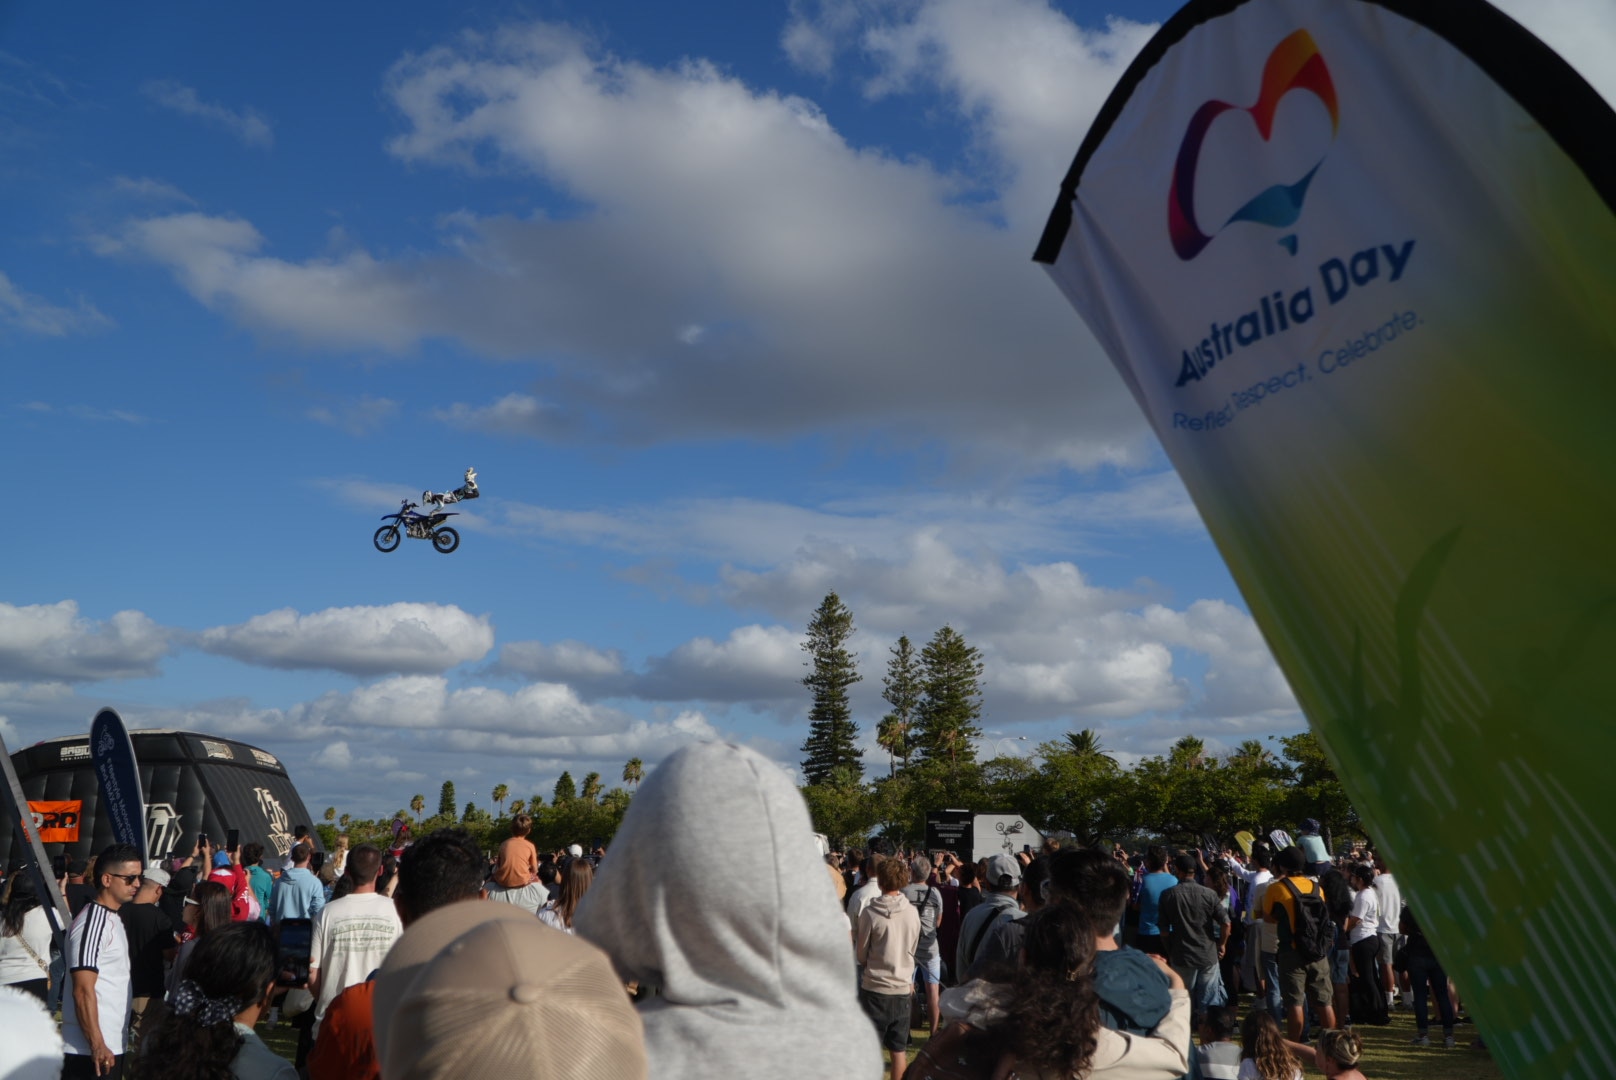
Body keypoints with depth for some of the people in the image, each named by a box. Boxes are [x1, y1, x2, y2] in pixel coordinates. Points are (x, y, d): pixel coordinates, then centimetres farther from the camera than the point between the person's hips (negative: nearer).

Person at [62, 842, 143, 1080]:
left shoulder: (113, 919, 14)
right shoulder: (92, 922, -16)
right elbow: (83, 991, -20)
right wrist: (97, 1045, -22)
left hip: (112, 1045, 9)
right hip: (90, 1051, -9)